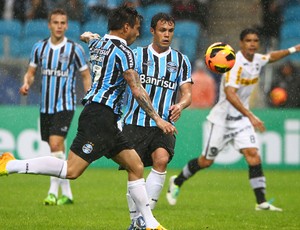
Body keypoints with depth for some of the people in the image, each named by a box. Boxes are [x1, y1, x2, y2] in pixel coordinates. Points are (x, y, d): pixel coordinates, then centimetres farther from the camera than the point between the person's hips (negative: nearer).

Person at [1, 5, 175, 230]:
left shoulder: (97, 44, 16)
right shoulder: (123, 51, -9)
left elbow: (87, 37, 43)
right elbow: (137, 91, -14)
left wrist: (88, 36, 65)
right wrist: (158, 119, -12)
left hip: (105, 120, 10)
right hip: (101, 116, -10)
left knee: (136, 166, 8)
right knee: (71, 170, -16)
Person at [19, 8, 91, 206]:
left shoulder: (74, 49, -5)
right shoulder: (40, 47, 6)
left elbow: (86, 76, 2)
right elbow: (31, 72, 15)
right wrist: (27, 84, -7)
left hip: (65, 105, -5)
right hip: (46, 106, 5)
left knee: (56, 144, -20)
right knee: (57, 151, 10)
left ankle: (53, 192, -18)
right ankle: (67, 193, 19)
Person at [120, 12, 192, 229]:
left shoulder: (181, 60, 11)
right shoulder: (136, 55, 9)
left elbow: (187, 94, 6)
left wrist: (180, 105, -16)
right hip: (135, 122, 0)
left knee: (161, 160, -25)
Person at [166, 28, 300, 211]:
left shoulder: (258, 59, 2)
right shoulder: (236, 64, -24)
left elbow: (271, 57, 29)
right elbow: (230, 94, -35)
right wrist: (250, 116, -42)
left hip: (242, 118, 6)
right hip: (223, 118, -6)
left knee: (253, 154, -12)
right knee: (206, 161, 5)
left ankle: (261, 201, -13)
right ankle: (177, 182, 29)